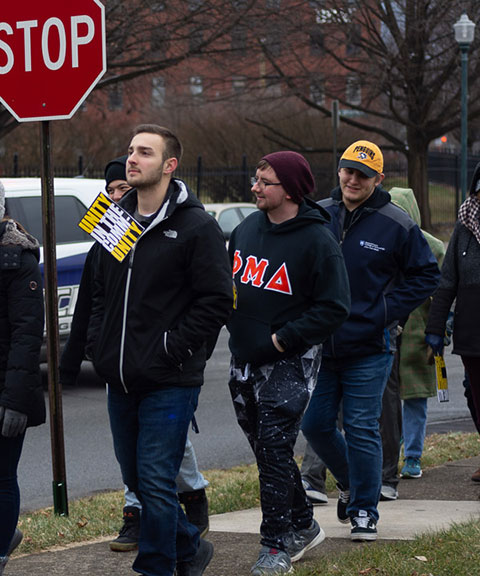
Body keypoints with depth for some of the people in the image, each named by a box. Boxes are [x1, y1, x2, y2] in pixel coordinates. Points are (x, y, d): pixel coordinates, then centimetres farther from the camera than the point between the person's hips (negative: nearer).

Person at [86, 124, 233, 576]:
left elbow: (216, 301, -12)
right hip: (120, 379, 7)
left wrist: (173, 347, -16)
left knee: (156, 481, -7)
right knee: (135, 477, 14)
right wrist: (98, 344, 9)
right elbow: (100, 289, 21)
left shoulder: (196, 226, -9)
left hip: (169, 382, -7)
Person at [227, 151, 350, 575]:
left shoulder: (317, 241, -12)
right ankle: (303, 525, 28)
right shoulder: (247, 228, 8)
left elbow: (334, 307, -14)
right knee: (266, 449, 13)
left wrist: (283, 338, -16)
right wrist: (233, 321, 6)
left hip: (290, 363, -7)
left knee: (274, 449, -13)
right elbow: (226, 281, 21)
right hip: (244, 361, 7)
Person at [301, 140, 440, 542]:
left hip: (369, 348, -4)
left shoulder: (396, 225, -5)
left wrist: (385, 311, -7)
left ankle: (365, 511, 9)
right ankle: (351, 483, 33)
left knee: (361, 429, -2)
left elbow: (426, 276, 2)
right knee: (315, 424, 7)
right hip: (320, 345, 4)